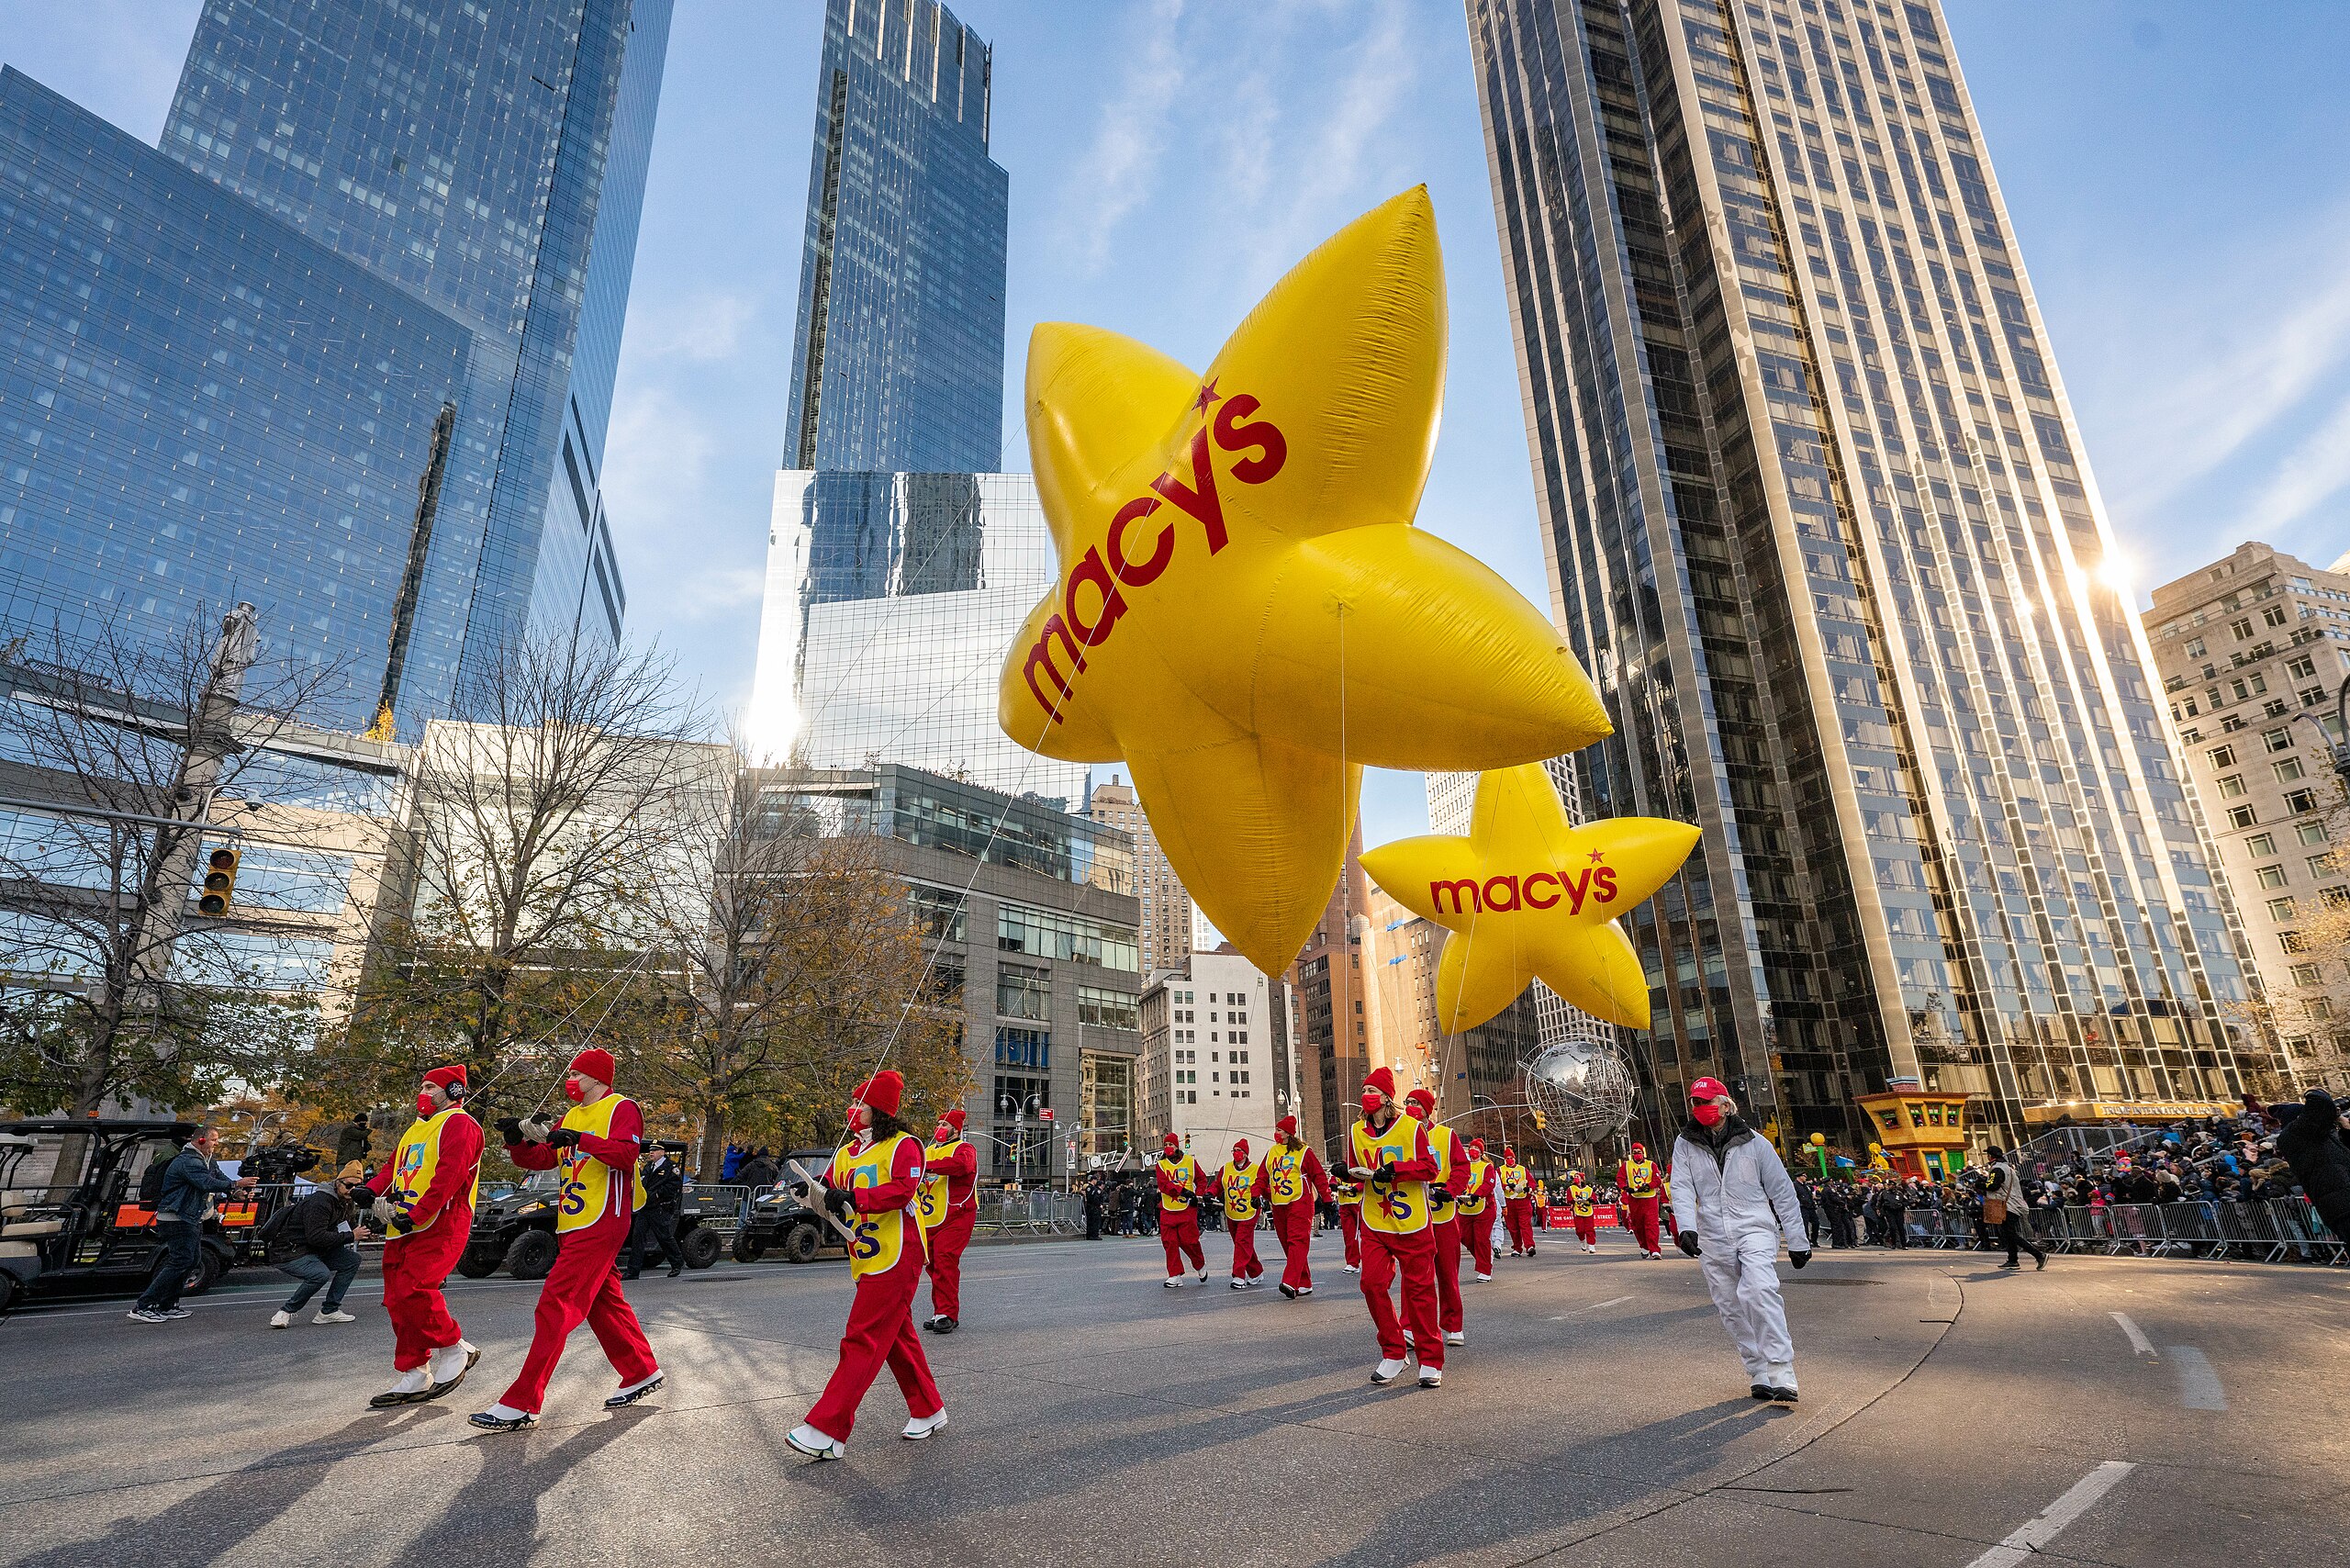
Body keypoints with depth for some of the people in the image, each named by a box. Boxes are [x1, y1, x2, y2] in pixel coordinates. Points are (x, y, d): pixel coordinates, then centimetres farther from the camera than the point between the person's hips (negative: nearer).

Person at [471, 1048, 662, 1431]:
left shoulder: (622, 1108, -7)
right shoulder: (571, 1117, 19)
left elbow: (626, 1154, -23)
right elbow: (539, 1159, 13)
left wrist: (580, 1139, -32)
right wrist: (519, 1139, -5)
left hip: (601, 1225, -9)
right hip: (572, 1226, 9)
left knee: (555, 1306, -10)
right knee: (603, 1303, 15)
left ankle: (521, 1403, -6)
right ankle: (642, 1373, 27)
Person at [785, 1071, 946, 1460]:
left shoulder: (903, 1145, -10)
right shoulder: (846, 1153, 15)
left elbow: (903, 1190, -23)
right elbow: (830, 1188, 8)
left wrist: (853, 1197, -30)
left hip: (897, 1257, -8)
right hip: (866, 1261, 8)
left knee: (863, 1340, -8)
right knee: (896, 1337, 16)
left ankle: (827, 1432, -5)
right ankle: (928, 1411, 29)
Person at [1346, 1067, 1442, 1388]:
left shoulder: (1411, 1126, -7)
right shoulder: (1357, 1132, 5)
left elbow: (1429, 1167, -9)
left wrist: (1395, 1169, -22)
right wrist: (1350, 1173, -8)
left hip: (1411, 1222, -3)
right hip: (1374, 1224, 3)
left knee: (1420, 1288, 2)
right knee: (1372, 1283, -4)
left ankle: (1430, 1362, 16)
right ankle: (1393, 1354, 13)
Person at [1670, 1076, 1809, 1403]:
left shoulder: (1753, 1142, 1)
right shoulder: (1685, 1144, 5)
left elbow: (1783, 1192, 6)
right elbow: (1682, 1189, -4)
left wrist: (1796, 1241, 6)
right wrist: (1686, 1227, -20)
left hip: (1754, 1228, -3)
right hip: (1712, 1238, 3)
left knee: (1759, 1291, -24)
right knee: (1731, 1308, 5)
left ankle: (1782, 1375, -21)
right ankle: (1758, 1375, 16)